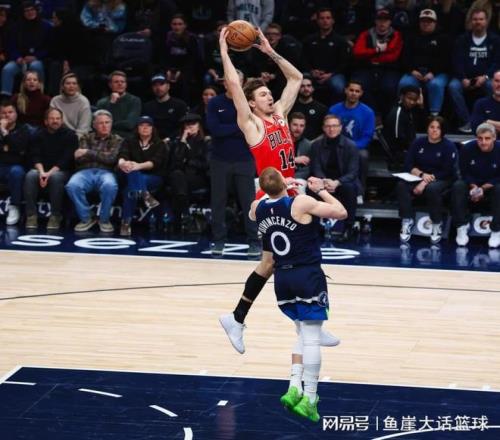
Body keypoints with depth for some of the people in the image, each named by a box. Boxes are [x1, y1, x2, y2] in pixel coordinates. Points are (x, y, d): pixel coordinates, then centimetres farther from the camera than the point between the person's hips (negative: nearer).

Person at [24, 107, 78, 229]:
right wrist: (41, 172, -21)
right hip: (42, 169, 3)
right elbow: (34, 156, -1)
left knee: (56, 177, -38)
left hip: (62, 171, -3)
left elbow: (66, 159, -11)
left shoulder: (70, 135, -1)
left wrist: (50, 173, -23)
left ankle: (56, 216, -29)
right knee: (30, 176, -31)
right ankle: (31, 215, -28)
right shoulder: (39, 135, 9)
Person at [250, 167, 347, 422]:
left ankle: (294, 387, 7)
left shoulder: (258, 208, 2)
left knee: (304, 334, 20)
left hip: (282, 277, 6)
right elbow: (341, 213, -7)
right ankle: (309, 399, -8)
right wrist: (321, 190, 4)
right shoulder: (302, 203, -14)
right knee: (312, 338, -4)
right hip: (308, 276, -6)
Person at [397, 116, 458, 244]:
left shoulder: (449, 146, -4)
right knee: (401, 185, -28)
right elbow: (408, 165, 2)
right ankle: (407, 221, -25)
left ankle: (437, 224, -22)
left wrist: (425, 182, -21)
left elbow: (447, 172, -11)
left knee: (432, 189, -39)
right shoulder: (418, 143, 7)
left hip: (441, 180, -3)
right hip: (418, 177, 3)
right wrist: (421, 174, -19)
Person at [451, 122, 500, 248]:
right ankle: (462, 226, -21)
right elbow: (465, 173, -8)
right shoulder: (468, 148, -15)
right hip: (472, 183, 1)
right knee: (458, 186, -28)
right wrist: (474, 187, -25)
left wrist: (483, 188, -26)